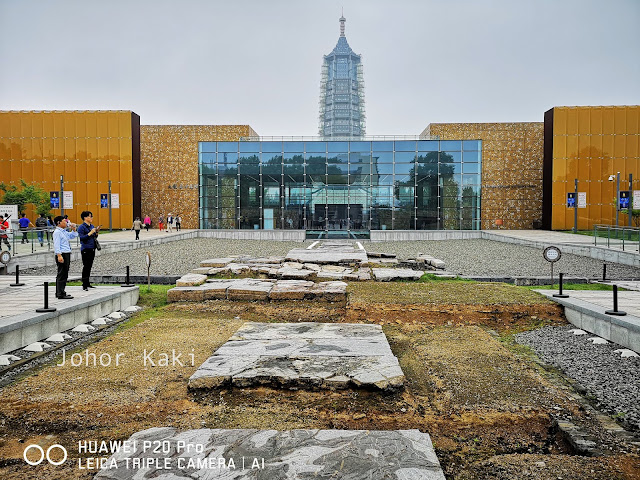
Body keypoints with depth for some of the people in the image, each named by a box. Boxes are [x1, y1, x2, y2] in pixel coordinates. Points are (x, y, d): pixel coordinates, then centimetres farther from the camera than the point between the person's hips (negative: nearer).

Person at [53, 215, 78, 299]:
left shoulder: (64, 231, 18)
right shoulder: (57, 232, -10)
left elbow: (72, 236, 34)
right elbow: (56, 245, -18)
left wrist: (73, 229, 18)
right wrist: (59, 255, -26)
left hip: (67, 254, 10)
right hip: (62, 255, -10)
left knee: (64, 274, 15)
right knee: (62, 274, -8)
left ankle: (60, 292, 24)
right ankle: (61, 294, -7)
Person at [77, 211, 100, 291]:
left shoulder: (92, 226, 14)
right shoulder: (81, 227, -9)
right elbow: (82, 238, -17)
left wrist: (97, 232, 3)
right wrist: (90, 233, -21)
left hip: (92, 249, 8)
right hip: (86, 249, -7)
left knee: (89, 267, 12)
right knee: (86, 267, -6)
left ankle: (87, 283, 20)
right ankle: (84, 285, -1)